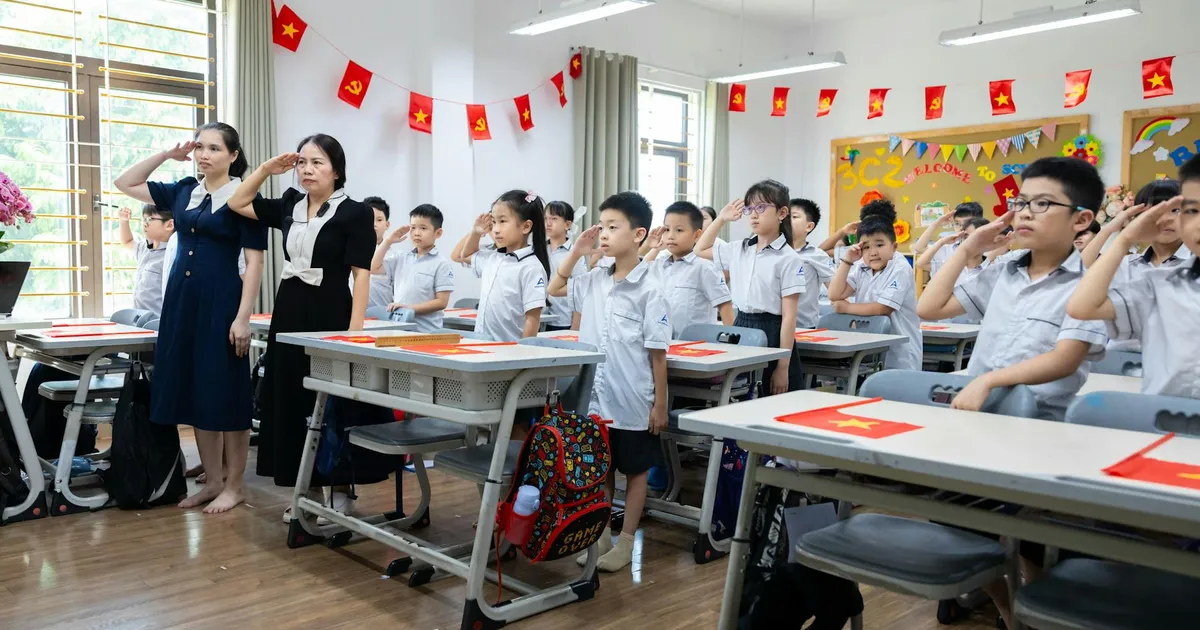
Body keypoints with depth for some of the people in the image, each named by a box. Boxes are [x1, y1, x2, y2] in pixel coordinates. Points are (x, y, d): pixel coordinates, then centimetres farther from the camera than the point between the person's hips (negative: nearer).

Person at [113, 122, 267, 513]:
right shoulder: (183, 191, 10)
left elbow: (254, 262, -10)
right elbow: (125, 183, 22)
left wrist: (243, 317, -17)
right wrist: (167, 155, 10)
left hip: (221, 301, -6)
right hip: (181, 299, 7)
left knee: (225, 393, -1)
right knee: (194, 392, 9)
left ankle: (234, 486, 11)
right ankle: (213, 481, 21)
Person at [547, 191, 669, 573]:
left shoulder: (648, 290, -13)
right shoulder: (594, 281, 3)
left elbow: (657, 352, -11)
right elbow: (554, 289, 18)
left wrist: (660, 403, -9)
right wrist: (576, 252, 4)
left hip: (632, 402, -5)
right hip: (595, 398, 6)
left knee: (635, 470, 12)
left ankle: (626, 541, 24)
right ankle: (601, 535, 31)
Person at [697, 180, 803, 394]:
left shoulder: (788, 258, -9)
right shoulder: (739, 250, 7)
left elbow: (789, 316, -12)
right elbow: (700, 250, 25)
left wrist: (783, 366, -15)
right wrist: (721, 218, 13)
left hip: (772, 334, -5)